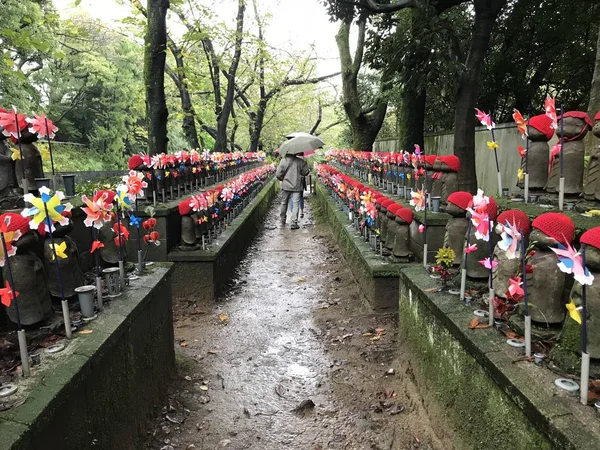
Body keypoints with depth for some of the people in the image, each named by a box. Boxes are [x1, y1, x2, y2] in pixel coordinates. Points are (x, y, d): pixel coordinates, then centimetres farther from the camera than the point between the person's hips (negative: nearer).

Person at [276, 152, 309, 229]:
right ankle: (294, 223, -4)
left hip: (286, 185, 1)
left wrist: (282, 179, 11)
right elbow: (305, 172, -2)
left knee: (284, 203, 19)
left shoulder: (284, 160, -7)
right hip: (297, 186, -1)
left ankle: (283, 220, 33)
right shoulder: (300, 161, -9)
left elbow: (278, 174, -8)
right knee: (296, 204, 1)